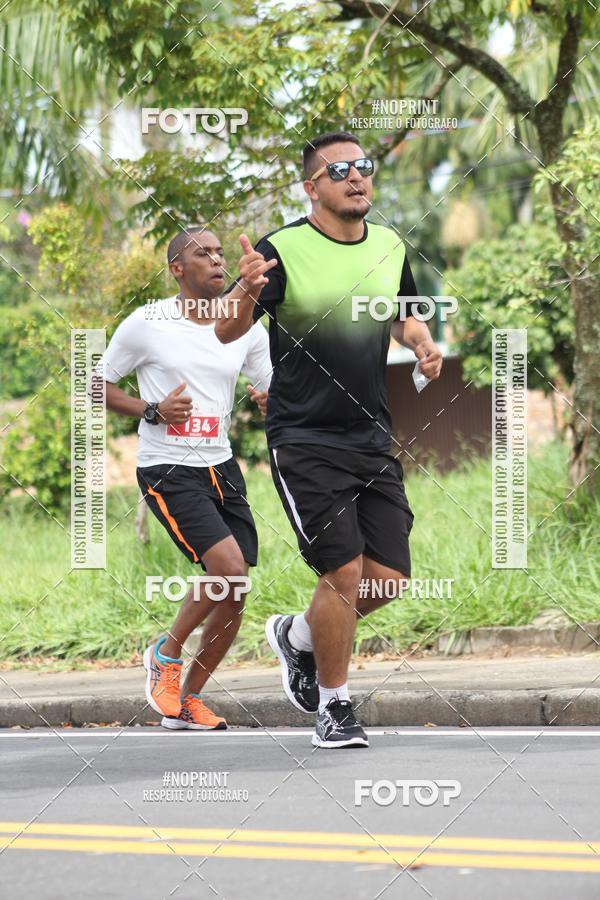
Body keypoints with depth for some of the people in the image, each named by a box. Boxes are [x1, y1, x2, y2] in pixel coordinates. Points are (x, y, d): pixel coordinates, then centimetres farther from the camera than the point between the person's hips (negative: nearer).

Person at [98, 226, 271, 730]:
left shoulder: (246, 327, 5)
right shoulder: (146, 324, -7)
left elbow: (276, 395, 11)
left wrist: (271, 400, -14)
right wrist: (153, 412, -13)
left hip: (221, 467, 6)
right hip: (167, 471, -6)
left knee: (233, 597, 2)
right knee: (230, 571, -21)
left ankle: (187, 700, 19)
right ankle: (166, 655, 3)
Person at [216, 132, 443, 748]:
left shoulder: (390, 247, 7)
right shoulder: (282, 250, -11)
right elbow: (227, 332, -17)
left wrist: (423, 346, 3)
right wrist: (247, 289, -38)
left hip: (372, 438, 6)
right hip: (304, 439, -6)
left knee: (389, 577, 1)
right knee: (344, 570, -13)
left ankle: (297, 637, 29)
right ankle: (334, 707, 5)